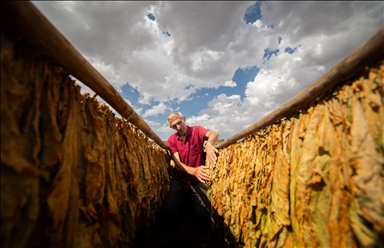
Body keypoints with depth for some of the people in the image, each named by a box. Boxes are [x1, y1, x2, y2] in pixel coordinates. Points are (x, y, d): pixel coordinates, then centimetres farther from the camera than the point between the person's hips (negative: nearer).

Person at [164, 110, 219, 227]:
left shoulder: (197, 130, -7)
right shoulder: (172, 139, -3)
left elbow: (214, 134, -28)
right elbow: (178, 163, -14)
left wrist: (208, 143, -54)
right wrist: (194, 171, -36)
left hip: (197, 181, -1)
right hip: (179, 180, 2)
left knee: (204, 218, -9)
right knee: (172, 213, -11)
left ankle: (192, 201, 22)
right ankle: (186, 200, 21)